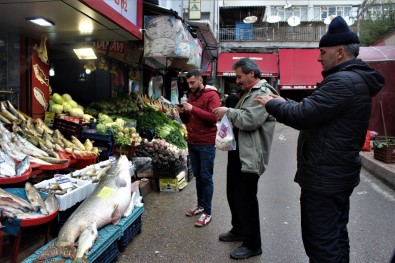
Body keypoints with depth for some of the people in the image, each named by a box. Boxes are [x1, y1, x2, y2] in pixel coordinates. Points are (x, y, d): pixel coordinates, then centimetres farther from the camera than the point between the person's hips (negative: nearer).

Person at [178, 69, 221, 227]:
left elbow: (213, 117, -21)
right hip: (192, 143, 7)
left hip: (206, 144, -7)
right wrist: (182, 112, -2)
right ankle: (200, 205, 27)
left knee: (206, 177, -2)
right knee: (198, 176, 14)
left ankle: (207, 213, 6)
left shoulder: (211, 95, -8)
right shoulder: (191, 96, 15)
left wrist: (193, 109, -23)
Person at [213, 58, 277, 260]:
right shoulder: (249, 92, 19)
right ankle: (238, 230, 37)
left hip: (249, 156, -11)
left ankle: (252, 245, 12)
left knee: (246, 200, -2)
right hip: (238, 152, 11)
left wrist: (228, 112, -13)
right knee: (234, 195, 19)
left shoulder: (262, 93, -14)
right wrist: (227, 115, 8)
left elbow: (249, 120, -26)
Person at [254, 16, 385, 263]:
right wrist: (284, 103, 10)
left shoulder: (343, 81, -21)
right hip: (338, 174, 11)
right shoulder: (356, 79, 14)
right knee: (336, 237, 21)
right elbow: (315, 112, 16)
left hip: (324, 177, -11)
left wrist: (271, 103, -8)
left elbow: (302, 116, -24)